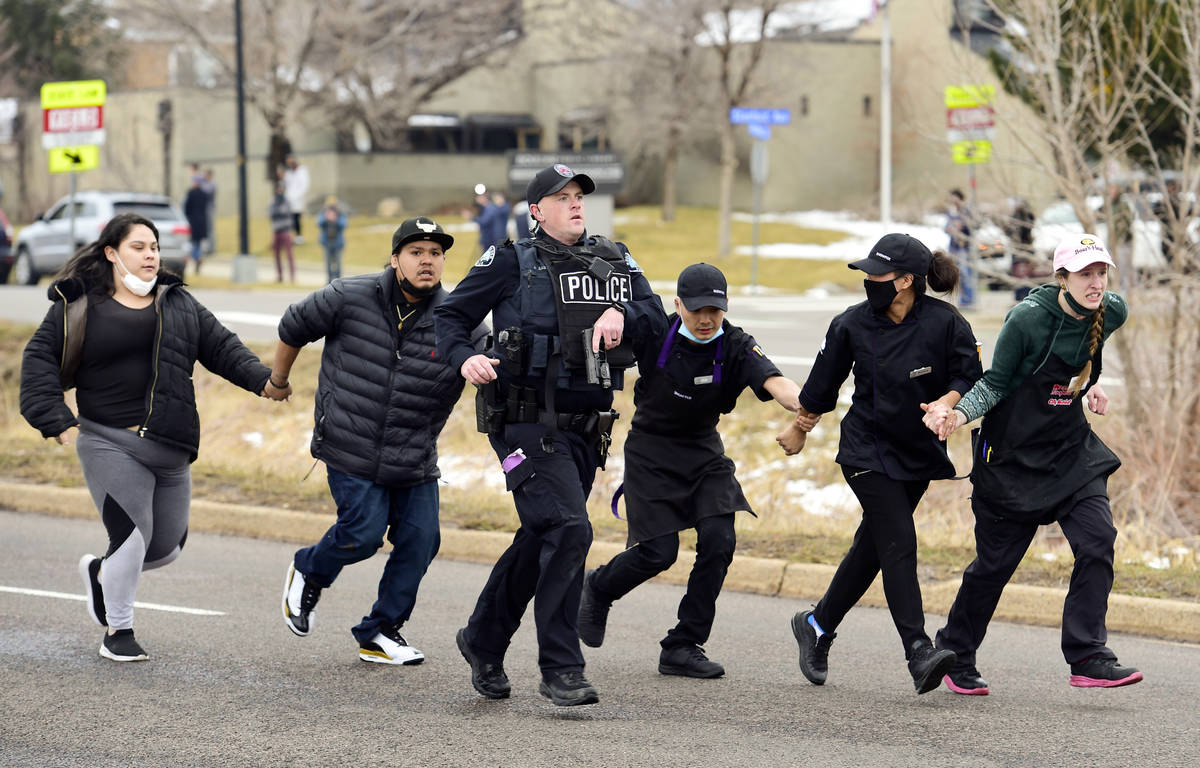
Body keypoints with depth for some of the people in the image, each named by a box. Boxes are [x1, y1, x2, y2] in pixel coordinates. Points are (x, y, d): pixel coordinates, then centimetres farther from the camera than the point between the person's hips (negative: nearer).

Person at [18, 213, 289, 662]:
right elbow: (40, 357, 1)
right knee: (132, 537, -14)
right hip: (110, 444, -5)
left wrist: (261, 380, -5)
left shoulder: (178, 303, 14)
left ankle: (101, 572, 38)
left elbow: (221, 347, 11)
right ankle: (118, 632, 7)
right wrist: (56, 420, -9)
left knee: (167, 547, 8)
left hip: (170, 449, 5)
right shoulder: (79, 305, 1)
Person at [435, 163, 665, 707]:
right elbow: (450, 316, 1)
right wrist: (465, 359, -18)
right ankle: (561, 670, -14)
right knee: (568, 530, -19)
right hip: (528, 422, -6)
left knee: (539, 541, 15)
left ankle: (483, 641, 34)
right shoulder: (511, 263, -2)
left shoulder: (613, 261, 13)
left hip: (586, 428, 6)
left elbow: (654, 311, 3)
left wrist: (621, 314, -18)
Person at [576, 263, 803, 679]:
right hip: (651, 451, -3)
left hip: (703, 453, 3)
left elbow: (774, 383, -30)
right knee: (659, 551, -10)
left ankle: (682, 648, 0)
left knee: (719, 540, -13)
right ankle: (598, 589, 24)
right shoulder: (655, 335, -15)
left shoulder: (735, 347, -15)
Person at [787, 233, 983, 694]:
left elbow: (970, 379, -3)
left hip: (919, 453, 2)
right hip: (867, 451, -2)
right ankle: (919, 654, -22)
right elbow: (821, 388, 9)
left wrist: (944, 404, -23)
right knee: (898, 543, -16)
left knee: (872, 548, 10)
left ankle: (817, 626, 31)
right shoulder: (852, 325, -6)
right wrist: (800, 430, 22)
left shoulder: (944, 323, -11)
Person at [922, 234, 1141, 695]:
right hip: (1014, 454, -4)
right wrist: (959, 414, -27)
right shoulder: (1028, 318, -21)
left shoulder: (1112, 313, -6)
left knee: (1098, 541, -15)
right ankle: (956, 656, 26)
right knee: (996, 559, 5)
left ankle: (1088, 660, -11)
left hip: (1071, 451, 4)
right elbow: (995, 383, -12)